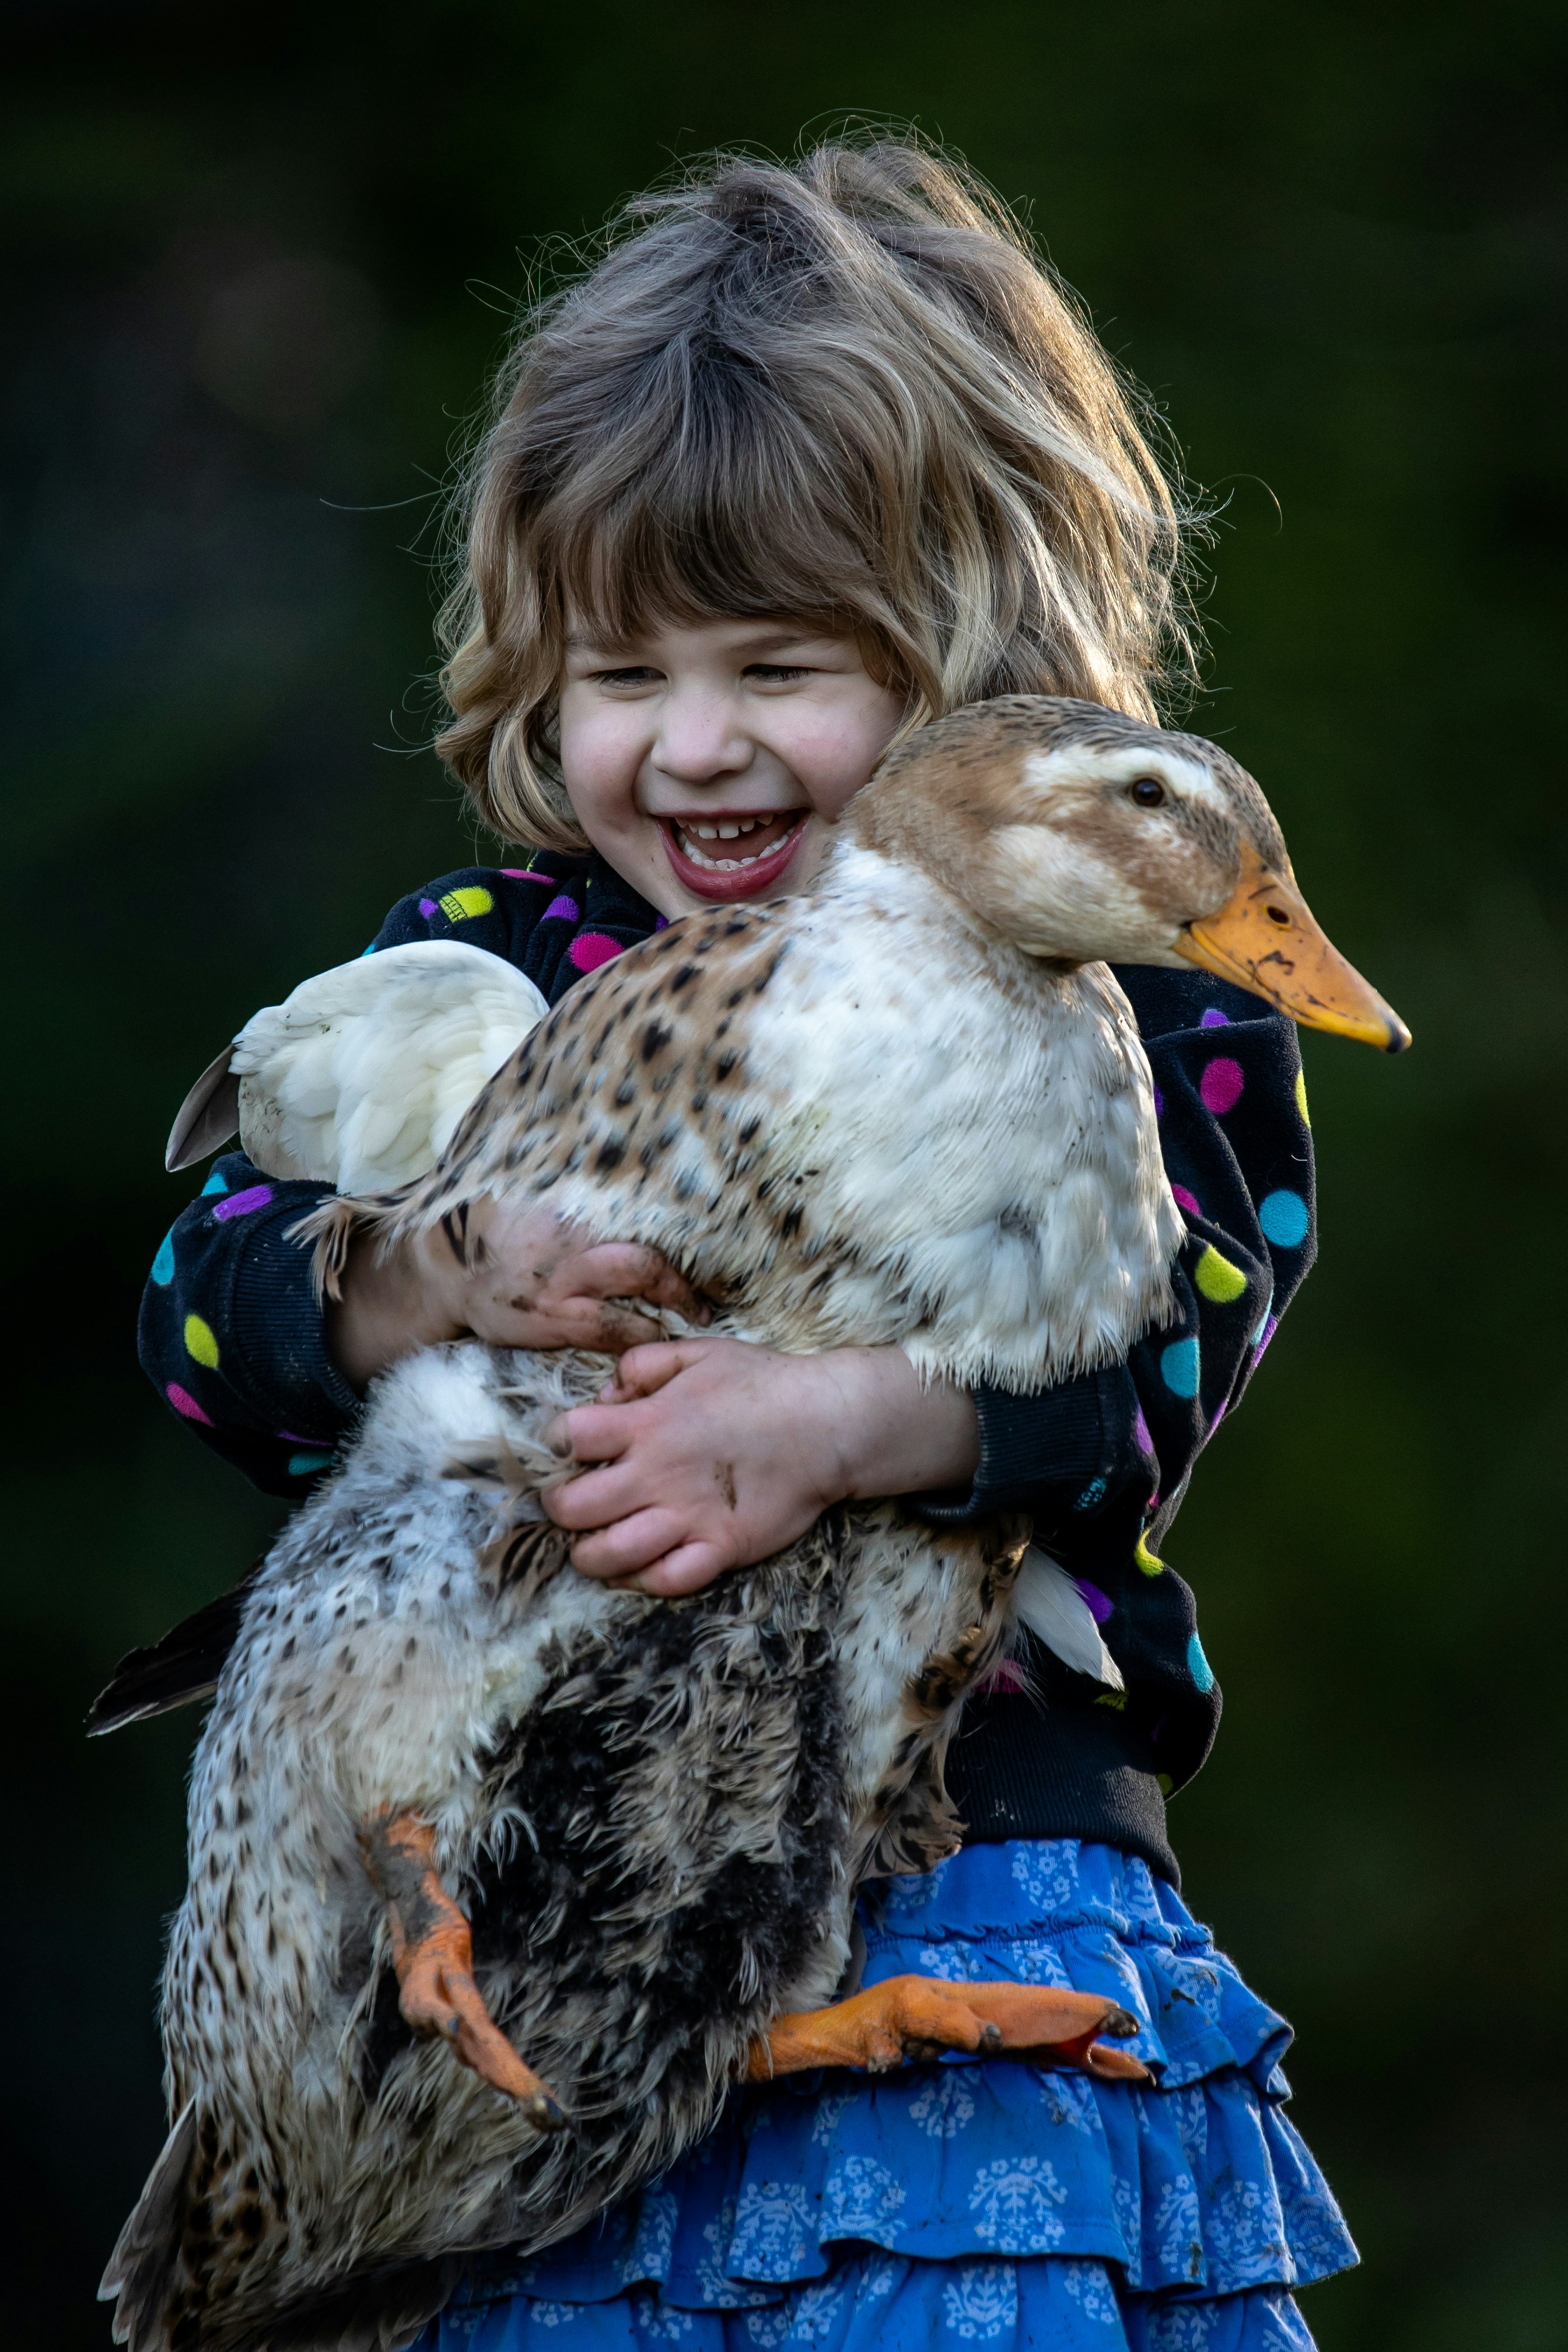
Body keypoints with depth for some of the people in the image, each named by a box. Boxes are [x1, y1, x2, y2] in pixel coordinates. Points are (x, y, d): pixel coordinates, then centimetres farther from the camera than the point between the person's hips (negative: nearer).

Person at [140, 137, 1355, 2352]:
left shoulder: (1110, 987, 3)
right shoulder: (484, 958, 10)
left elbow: (1148, 1338, -12)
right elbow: (214, 1289, 1)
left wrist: (839, 1420, -30)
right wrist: (437, 1281, -21)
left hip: (982, 1840, -2)